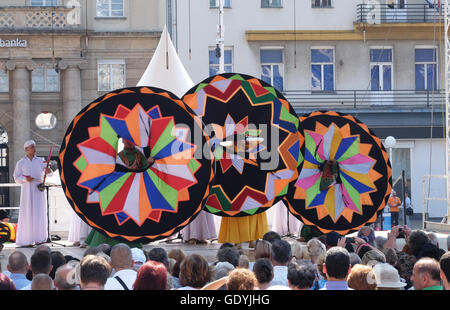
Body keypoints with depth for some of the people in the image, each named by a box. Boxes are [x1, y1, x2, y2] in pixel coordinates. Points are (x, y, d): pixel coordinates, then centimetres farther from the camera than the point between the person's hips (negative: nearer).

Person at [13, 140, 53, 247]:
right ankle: (26, 240, -5)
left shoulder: (40, 161, 9)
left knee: (39, 213, -1)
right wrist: (25, 179, -14)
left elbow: (49, 173, 1)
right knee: (27, 214, -6)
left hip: (38, 190, 2)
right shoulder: (21, 163, 6)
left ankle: (39, 238, 3)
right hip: (27, 190, -2)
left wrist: (48, 171, -23)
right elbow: (16, 178, 5)